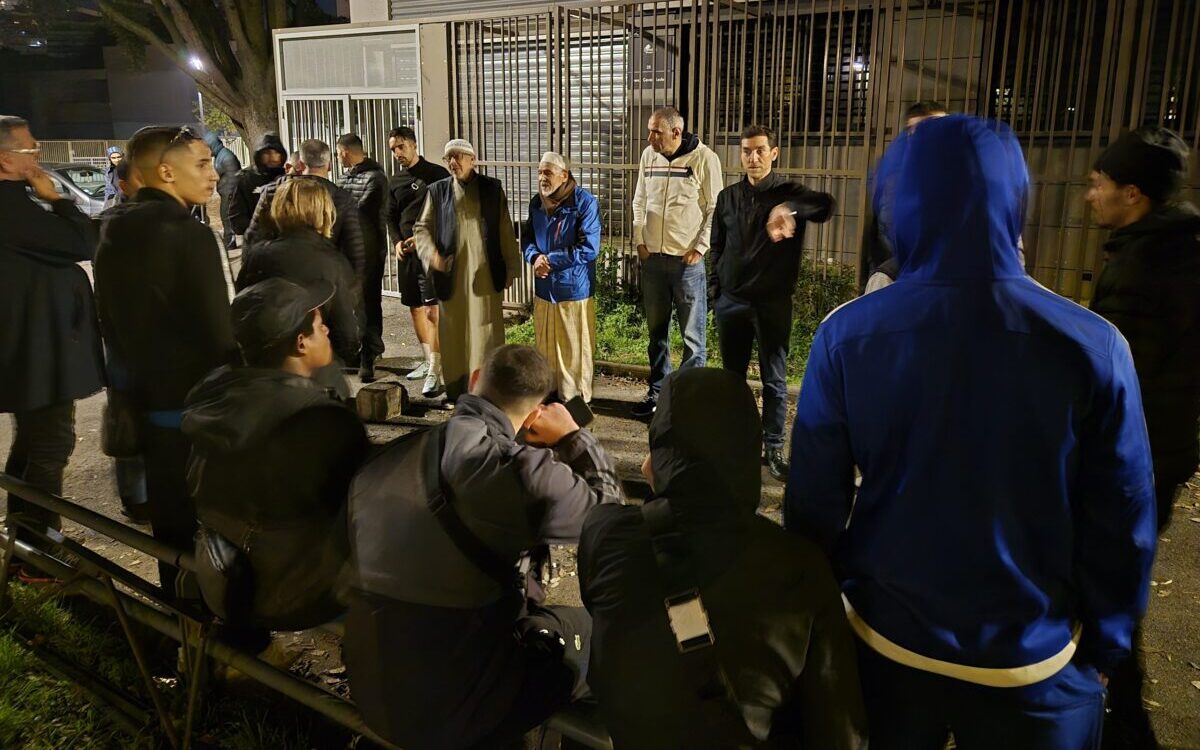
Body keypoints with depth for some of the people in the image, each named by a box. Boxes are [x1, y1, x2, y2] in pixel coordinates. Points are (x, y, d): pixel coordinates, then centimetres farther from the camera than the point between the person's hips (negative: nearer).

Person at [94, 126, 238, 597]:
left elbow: (109, 319, 14)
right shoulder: (187, 234, -21)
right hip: (197, 406, -8)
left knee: (170, 520, 21)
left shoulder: (114, 230, 6)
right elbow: (218, 333, -21)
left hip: (146, 400, 9)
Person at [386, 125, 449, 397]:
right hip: (407, 252, 7)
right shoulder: (395, 181, 15)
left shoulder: (437, 174, -3)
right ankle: (429, 361, 26)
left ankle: (435, 371, -14)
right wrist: (398, 241, 2)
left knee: (433, 310, -13)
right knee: (415, 308, 12)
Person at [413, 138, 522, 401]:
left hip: (485, 274, 0)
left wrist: (511, 268, 3)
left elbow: (505, 230, 5)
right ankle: (456, 390, 16)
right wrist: (432, 255, -11)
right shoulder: (438, 190, 5)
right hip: (451, 275, 1)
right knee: (454, 333, 6)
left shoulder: (492, 188, 4)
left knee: (486, 331, 4)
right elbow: (422, 228, 7)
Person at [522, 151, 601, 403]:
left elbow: (589, 248, -17)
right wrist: (534, 257, -9)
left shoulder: (585, 202, -12)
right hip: (543, 288, 6)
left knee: (575, 352, 2)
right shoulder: (536, 203, 10)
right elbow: (528, 238, 16)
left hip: (574, 288, -6)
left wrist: (550, 260, -16)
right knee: (546, 349, 15)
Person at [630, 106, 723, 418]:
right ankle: (657, 392, 26)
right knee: (656, 330, 14)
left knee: (693, 333, 1)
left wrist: (700, 248, -10)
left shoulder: (704, 158, -8)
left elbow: (715, 209, -6)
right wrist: (639, 241, 7)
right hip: (652, 258, 5)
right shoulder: (648, 156, 6)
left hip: (688, 260, -5)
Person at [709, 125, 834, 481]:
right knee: (732, 375, 12)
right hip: (731, 301, 4)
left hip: (773, 302, -3)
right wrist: (715, 290, 9)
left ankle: (774, 448, 14)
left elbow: (826, 205, -27)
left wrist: (789, 209, -46)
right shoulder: (728, 197, 8)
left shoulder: (789, 192, -5)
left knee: (774, 380, 3)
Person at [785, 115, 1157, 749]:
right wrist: (1101, 649, 8)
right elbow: (1121, 527, -8)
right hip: (1034, 664, 0)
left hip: (885, 646, 1)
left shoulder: (848, 335, -16)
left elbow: (814, 501, -10)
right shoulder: (1093, 346, -16)